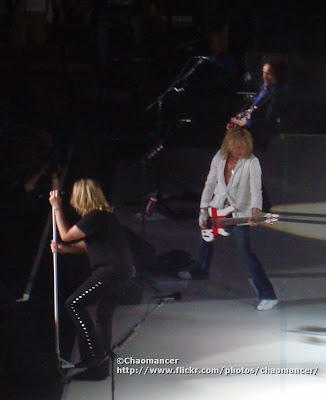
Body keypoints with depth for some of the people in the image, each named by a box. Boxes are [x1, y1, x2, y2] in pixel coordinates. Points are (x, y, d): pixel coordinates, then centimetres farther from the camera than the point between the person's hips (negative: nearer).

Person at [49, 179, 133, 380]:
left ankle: (95, 353, -9)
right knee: (103, 314, 14)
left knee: (75, 304, -9)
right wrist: (62, 248, 13)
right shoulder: (103, 215, 17)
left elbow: (66, 235, -7)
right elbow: (88, 245, 24)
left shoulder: (94, 217, -15)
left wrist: (57, 208, 0)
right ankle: (100, 366, 19)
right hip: (120, 271, 10)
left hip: (111, 271, -10)